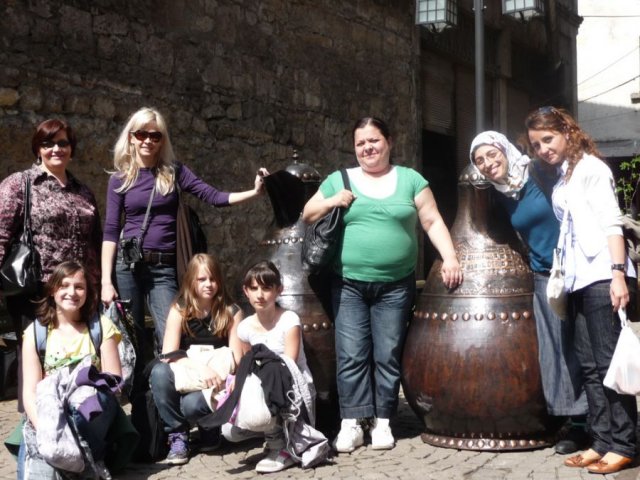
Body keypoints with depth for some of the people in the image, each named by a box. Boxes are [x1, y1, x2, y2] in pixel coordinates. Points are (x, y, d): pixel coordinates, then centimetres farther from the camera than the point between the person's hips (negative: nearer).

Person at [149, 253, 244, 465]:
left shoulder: (231, 312, -3)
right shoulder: (179, 310, -2)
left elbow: (236, 360, -7)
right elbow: (168, 355, -14)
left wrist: (215, 373, -29)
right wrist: (200, 368, -30)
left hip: (215, 384, -2)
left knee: (192, 404, -34)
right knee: (159, 371, -30)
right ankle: (178, 435, -14)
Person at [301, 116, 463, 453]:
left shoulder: (410, 179, 8)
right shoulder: (339, 180, 10)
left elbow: (432, 222, 4)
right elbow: (307, 215, 14)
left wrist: (449, 257, -9)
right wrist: (331, 202, -4)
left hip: (395, 286, 0)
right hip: (348, 284, 1)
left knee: (387, 355, 1)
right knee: (351, 355, -4)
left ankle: (382, 422, 10)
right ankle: (350, 424, 1)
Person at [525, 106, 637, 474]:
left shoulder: (590, 167, -3)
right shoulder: (562, 179, 19)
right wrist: (561, 279, 10)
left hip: (603, 278, -8)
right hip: (580, 280, 8)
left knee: (610, 362, -5)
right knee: (590, 366, 8)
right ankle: (602, 441, 13)